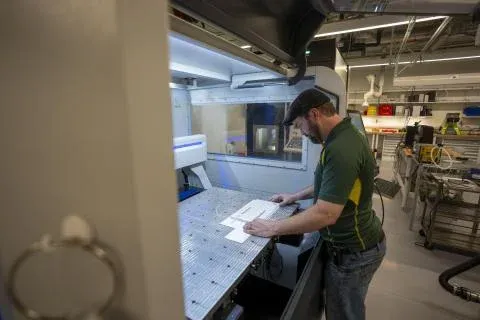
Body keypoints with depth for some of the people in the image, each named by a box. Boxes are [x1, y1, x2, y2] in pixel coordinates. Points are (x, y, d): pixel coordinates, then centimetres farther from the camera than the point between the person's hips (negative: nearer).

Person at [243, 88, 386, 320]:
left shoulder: (341, 148, -32)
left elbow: (325, 214, -35)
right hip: (357, 242, 9)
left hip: (353, 251, -9)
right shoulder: (345, 136, 3)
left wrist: (272, 228, -26)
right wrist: (296, 196, 13)